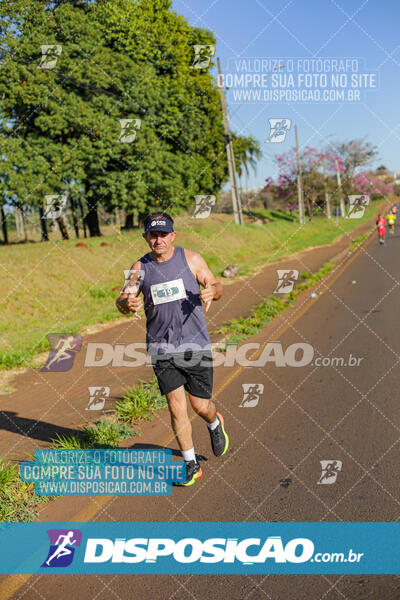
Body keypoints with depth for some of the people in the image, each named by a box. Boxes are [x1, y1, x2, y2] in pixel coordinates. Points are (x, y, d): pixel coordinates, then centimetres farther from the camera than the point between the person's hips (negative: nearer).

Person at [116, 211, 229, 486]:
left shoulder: (191, 259, -1)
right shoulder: (140, 267, 2)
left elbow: (216, 286, 6)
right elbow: (123, 301, -3)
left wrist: (211, 291, -19)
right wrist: (127, 303, -28)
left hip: (195, 343, -1)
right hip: (161, 348, 1)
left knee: (200, 404, 6)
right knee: (177, 407, -4)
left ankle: (215, 424, 43)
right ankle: (191, 464, 12)